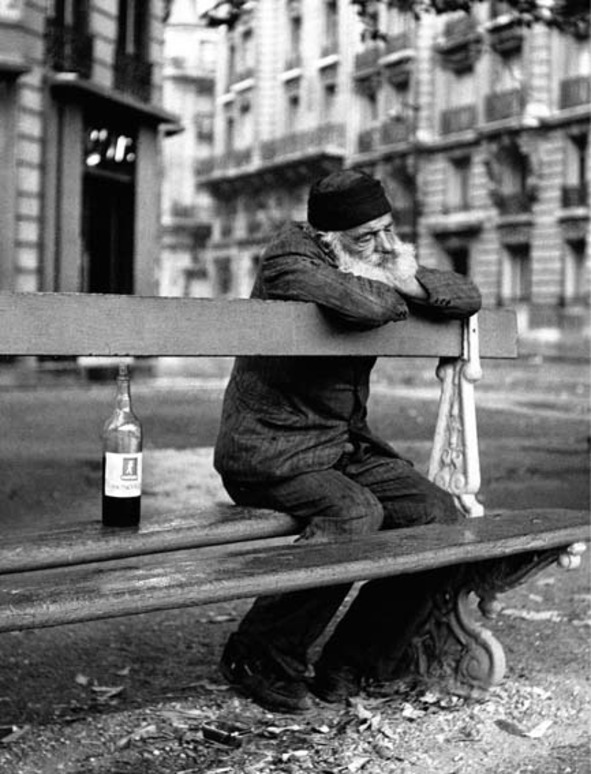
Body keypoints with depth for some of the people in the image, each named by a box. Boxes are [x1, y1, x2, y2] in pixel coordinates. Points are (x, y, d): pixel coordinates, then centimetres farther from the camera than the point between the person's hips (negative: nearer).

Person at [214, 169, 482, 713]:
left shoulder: (374, 265, 10)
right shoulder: (290, 261, -14)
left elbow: (467, 297, 11)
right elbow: (364, 307, -34)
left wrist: (410, 281, -9)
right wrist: (391, 289, -10)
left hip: (345, 444, 8)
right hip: (269, 452, -8)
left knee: (439, 515, -10)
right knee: (355, 512, -33)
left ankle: (347, 668, 1)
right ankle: (258, 657, -14)